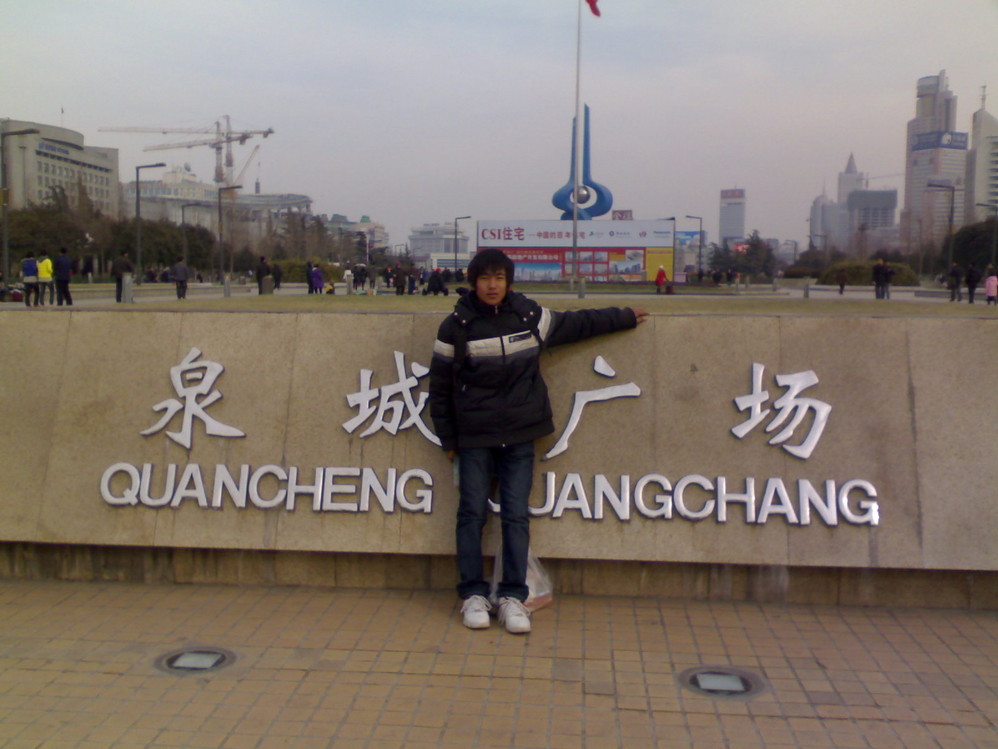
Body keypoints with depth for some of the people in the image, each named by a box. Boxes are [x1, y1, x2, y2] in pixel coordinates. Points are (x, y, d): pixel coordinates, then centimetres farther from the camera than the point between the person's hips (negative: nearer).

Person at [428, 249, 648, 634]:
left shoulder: (530, 316, 3)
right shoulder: (456, 326, -3)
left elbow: (578, 323, 19)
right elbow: (439, 386, 2)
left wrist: (625, 317, 27)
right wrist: (447, 437, 2)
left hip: (519, 436, 2)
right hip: (474, 438, -1)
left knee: (516, 515, 0)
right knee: (472, 513, 0)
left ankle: (513, 597, 6)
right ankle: (473, 595, 9)